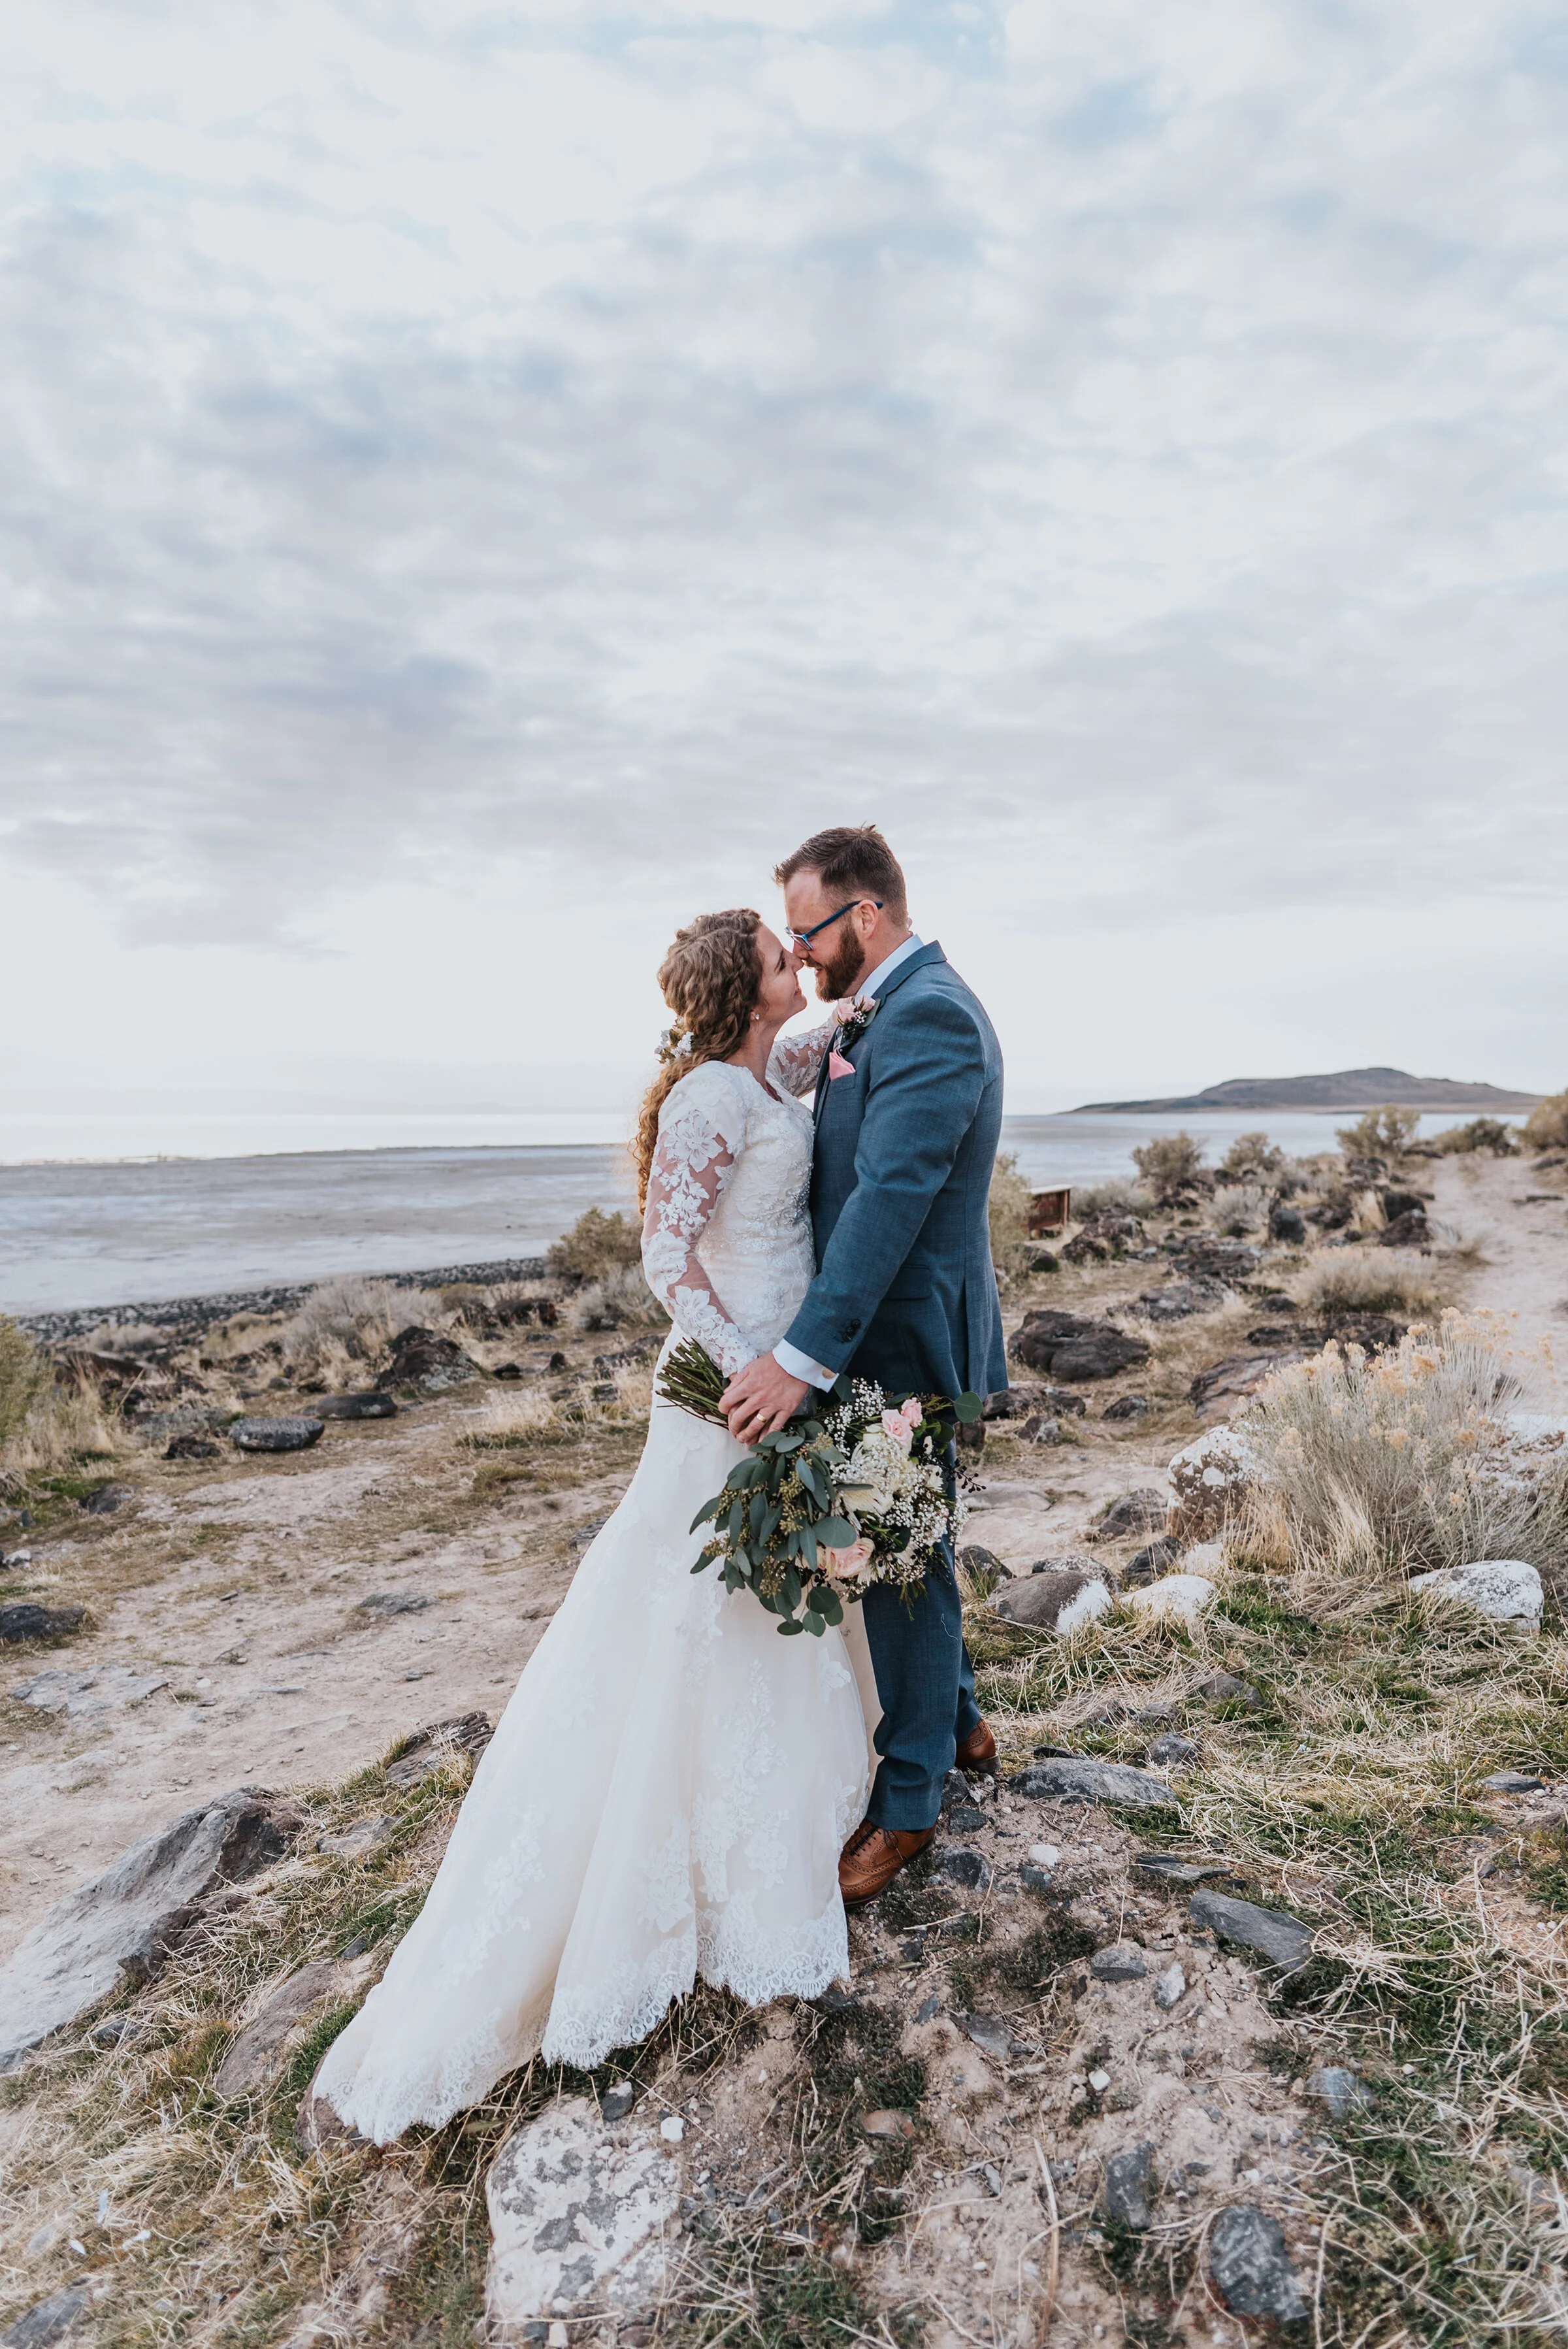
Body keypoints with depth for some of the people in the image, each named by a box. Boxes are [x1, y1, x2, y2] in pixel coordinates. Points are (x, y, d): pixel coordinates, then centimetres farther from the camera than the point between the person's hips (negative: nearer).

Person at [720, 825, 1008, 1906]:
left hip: (903, 1339, -10)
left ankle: (909, 1801, 25)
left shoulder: (929, 1015, -20)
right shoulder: (883, 1013, 12)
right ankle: (958, 1723, 45)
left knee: (905, 1565, 5)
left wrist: (803, 1357, -30)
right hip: (886, 1331, 10)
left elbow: (891, 1197, -28)